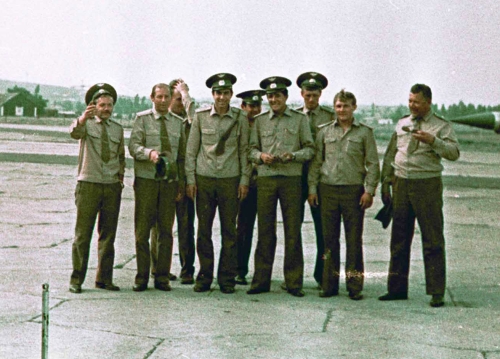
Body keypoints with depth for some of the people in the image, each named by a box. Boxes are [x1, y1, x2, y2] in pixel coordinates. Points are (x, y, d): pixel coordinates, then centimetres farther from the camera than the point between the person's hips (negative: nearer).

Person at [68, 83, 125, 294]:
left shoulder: (117, 129, 13)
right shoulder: (87, 124, -1)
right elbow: (74, 132, -25)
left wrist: (121, 176, 10)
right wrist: (83, 119, -46)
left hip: (112, 186, 4)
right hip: (89, 184, -4)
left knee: (108, 234, 7)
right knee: (82, 234, -3)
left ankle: (104, 279, 15)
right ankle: (76, 280, 3)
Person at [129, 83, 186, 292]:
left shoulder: (177, 123, 14)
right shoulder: (142, 119, 4)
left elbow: (182, 155, 16)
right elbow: (133, 146, -6)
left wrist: (181, 183, 11)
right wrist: (149, 152, -25)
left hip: (170, 181, 3)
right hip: (146, 179, -3)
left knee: (166, 231, 3)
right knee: (142, 229, -2)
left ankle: (162, 277, 9)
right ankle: (141, 277, 5)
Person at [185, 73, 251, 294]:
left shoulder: (240, 118, 4)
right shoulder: (200, 117, 4)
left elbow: (244, 150, 8)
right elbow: (191, 150, 7)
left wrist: (244, 180, 3)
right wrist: (190, 179, 2)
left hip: (230, 179, 0)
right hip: (204, 179, 0)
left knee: (229, 231, 2)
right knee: (204, 230, 2)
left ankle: (227, 278, 10)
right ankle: (204, 277, 11)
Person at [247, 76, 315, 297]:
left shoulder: (300, 119, 7)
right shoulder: (260, 121, 13)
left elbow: (310, 149, 5)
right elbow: (251, 149, 15)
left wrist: (292, 156, -12)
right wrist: (261, 155, -7)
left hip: (291, 179, -1)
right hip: (265, 179, 2)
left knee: (293, 231, -1)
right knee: (265, 231, 3)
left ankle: (294, 282, 6)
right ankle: (261, 280, 9)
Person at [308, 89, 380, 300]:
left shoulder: (364, 132, 5)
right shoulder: (325, 132, 10)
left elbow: (372, 164, 2)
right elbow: (316, 162, 11)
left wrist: (369, 190, -7)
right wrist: (312, 188, 4)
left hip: (353, 190, -2)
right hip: (328, 190, 2)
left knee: (354, 239, 0)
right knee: (329, 239, 5)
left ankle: (354, 286, 6)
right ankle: (329, 285, 12)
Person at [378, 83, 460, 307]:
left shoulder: (441, 126, 0)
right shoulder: (402, 124, 13)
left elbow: (454, 153, -14)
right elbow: (390, 154, 17)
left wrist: (433, 141, -28)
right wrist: (386, 183, 12)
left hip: (427, 186, -5)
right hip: (401, 184, 5)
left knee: (432, 241, -4)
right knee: (399, 239, 9)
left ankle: (437, 292, 0)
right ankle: (397, 288, 17)